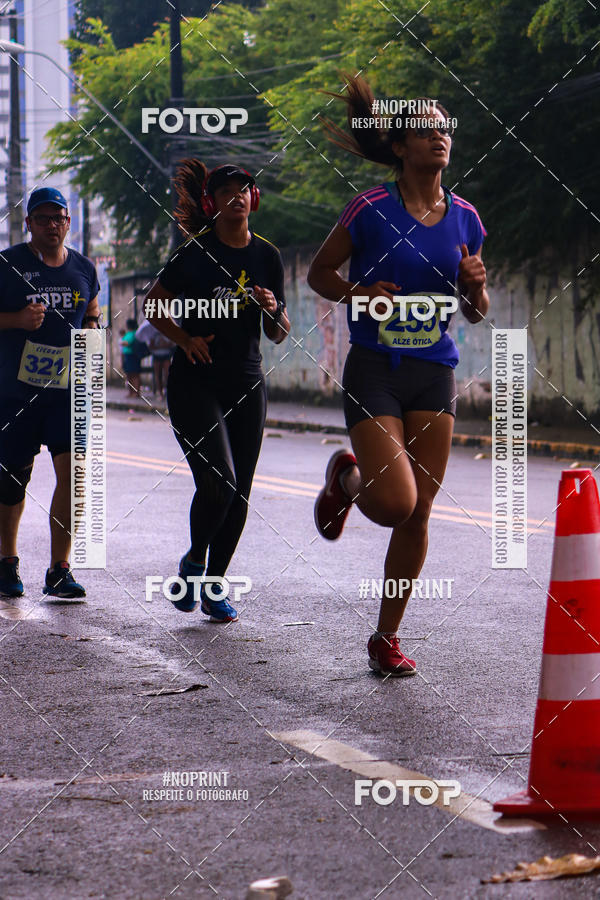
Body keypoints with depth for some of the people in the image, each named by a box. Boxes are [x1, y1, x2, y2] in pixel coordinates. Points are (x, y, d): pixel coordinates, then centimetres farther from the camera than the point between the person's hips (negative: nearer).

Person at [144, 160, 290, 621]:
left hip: (248, 384, 4)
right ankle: (194, 561, 9)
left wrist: (273, 310, -11)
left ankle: (213, 585, 16)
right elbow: (153, 306, 6)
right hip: (196, 381, -4)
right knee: (218, 482, -17)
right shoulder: (195, 255, -6)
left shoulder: (267, 257, 6)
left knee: (239, 492, 3)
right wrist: (185, 339, -8)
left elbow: (279, 334, 10)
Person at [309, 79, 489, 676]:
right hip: (374, 372, -4)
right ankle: (345, 477, 21)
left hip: (434, 375, 4)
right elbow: (319, 272, 4)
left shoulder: (464, 219, 7)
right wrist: (358, 295, -14)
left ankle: (386, 638, 16)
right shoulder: (372, 209, -7)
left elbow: (475, 314, 15)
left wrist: (476, 286, -7)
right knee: (395, 504, -16)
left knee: (418, 514, 2)